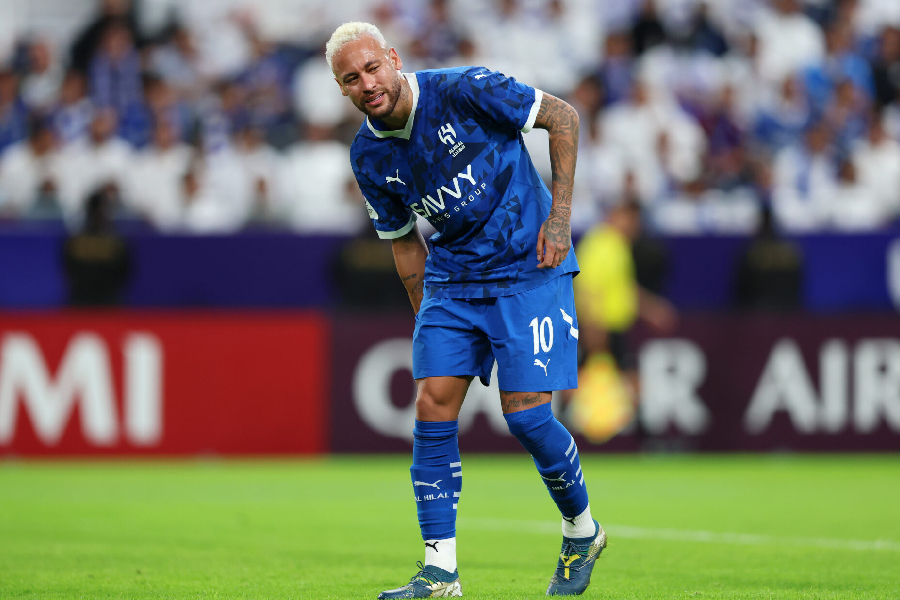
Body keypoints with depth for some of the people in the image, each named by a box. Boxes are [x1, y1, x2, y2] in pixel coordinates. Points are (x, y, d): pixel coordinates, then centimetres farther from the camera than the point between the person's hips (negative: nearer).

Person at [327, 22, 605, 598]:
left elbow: (562, 116, -7)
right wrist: (427, 321, 8)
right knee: (433, 405, -9)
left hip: (528, 268, -5)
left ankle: (583, 531, 15)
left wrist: (560, 216, -11)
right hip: (451, 278, 5)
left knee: (524, 412, -12)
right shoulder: (369, 156, 0)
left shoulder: (464, 90, -16)